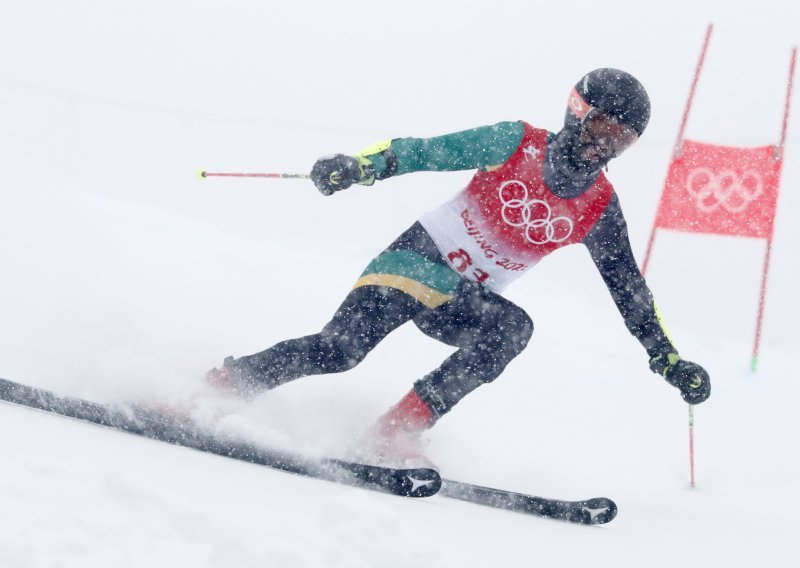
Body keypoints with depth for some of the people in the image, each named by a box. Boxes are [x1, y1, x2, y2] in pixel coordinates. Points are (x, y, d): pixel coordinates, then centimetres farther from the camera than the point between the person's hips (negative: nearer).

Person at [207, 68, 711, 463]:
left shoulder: (599, 208, 0)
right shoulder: (517, 144, -9)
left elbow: (628, 287, 8)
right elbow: (427, 152, -11)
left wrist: (669, 360, 5)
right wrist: (357, 166, -27)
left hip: (468, 300, 4)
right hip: (419, 256, -4)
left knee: (513, 327, -30)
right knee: (340, 347, -25)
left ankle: (402, 427, -25)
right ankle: (217, 386, -10)